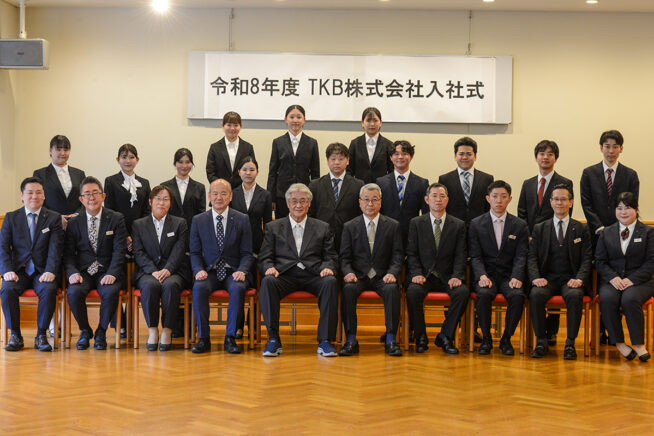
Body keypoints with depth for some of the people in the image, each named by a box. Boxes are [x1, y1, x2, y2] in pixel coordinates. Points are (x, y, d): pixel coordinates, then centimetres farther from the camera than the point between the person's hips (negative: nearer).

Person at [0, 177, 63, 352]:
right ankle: (15, 335, -14)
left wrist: (50, 272, -21)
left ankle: (41, 335, -17)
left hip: (42, 271, -1)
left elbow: (55, 249, -4)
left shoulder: (54, 218, 6)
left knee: (49, 290, -32)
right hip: (18, 270, 1)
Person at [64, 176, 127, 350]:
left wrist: (111, 274, -21)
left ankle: (101, 332, -7)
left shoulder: (116, 219, 3)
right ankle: (85, 330, -3)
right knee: (73, 292, -30)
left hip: (107, 272, -2)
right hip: (83, 272, 2)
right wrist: (72, 272, -15)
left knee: (110, 292, -33)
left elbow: (119, 250, -5)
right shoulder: (74, 223, 9)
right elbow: (68, 253, 5)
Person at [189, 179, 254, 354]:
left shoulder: (242, 220, 6)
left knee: (238, 288, -34)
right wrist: (199, 270, -12)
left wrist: (242, 271, -15)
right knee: (199, 288, -32)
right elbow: (195, 252, 8)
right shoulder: (198, 220, 9)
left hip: (233, 272, -1)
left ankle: (230, 338, -25)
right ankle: (203, 338, -22)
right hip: (209, 272, 1)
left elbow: (247, 253, 4)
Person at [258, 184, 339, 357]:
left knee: (330, 282, -33)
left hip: (313, 276, 0)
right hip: (285, 275, 0)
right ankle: (273, 339, -29)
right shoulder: (273, 228, 18)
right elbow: (264, 258, 12)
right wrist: (269, 268, -12)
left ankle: (325, 340, -29)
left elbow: (331, 257, 14)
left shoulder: (322, 228, 20)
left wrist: (327, 268, -10)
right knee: (267, 281, -34)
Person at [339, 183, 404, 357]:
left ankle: (391, 340, -28)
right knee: (348, 289, -32)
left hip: (382, 277, 0)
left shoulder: (393, 225, 9)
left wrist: (392, 273, -16)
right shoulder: (350, 227, 10)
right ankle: (351, 340, -27)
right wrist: (348, 272, -16)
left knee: (392, 289, -33)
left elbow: (398, 255, 3)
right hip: (358, 276, 0)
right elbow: (344, 257, 5)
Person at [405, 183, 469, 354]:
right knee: (413, 292, -33)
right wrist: (417, 274, -14)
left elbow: (460, 256, 4)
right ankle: (421, 337, -14)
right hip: (423, 275, -1)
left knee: (463, 292, -30)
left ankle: (445, 336, -14)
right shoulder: (416, 223, 9)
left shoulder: (458, 225, 10)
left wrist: (457, 276, -14)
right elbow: (411, 253, 3)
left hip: (447, 276, 1)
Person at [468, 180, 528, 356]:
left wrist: (516, 277, -18)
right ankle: (486, 339, -13)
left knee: (517, 295, -31)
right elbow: (475, 256, 0)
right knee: (484, 294, -33)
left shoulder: (520, 225, 10)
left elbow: (521, 256, 1)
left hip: (509, 276, 1)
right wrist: (482, 275, -19)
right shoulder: (476, 224, 8)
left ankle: (506, 339, -12)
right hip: (486, 274, 0)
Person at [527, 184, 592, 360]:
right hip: (547, 278, 1)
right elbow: (532, 257, 5)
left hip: (570, 279, -1)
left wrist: (579, 279, -15)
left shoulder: (581, 229, 11)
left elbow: (586, 259, 4)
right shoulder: (539, 228, 13)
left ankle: (570, 342, -23)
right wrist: (536, 277, -14)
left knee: (574, 296, -35)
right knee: (536, 295, -32)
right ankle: (541, 341, -19)